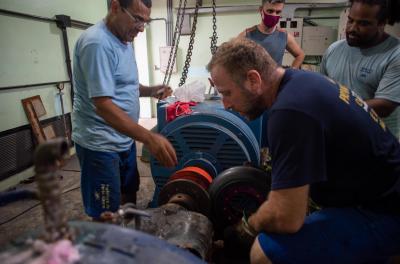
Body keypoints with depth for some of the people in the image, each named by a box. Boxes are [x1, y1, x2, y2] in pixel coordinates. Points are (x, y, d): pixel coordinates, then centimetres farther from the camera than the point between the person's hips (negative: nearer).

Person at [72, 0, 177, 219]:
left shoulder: (124, 40, 9)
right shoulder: (97, 43, -21)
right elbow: (103, 105, -28)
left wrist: (150, 91, -1)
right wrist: (149, 138, -34)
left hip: (125, 139, 9)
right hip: (100, 144, -9)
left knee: (129, 195, 24)